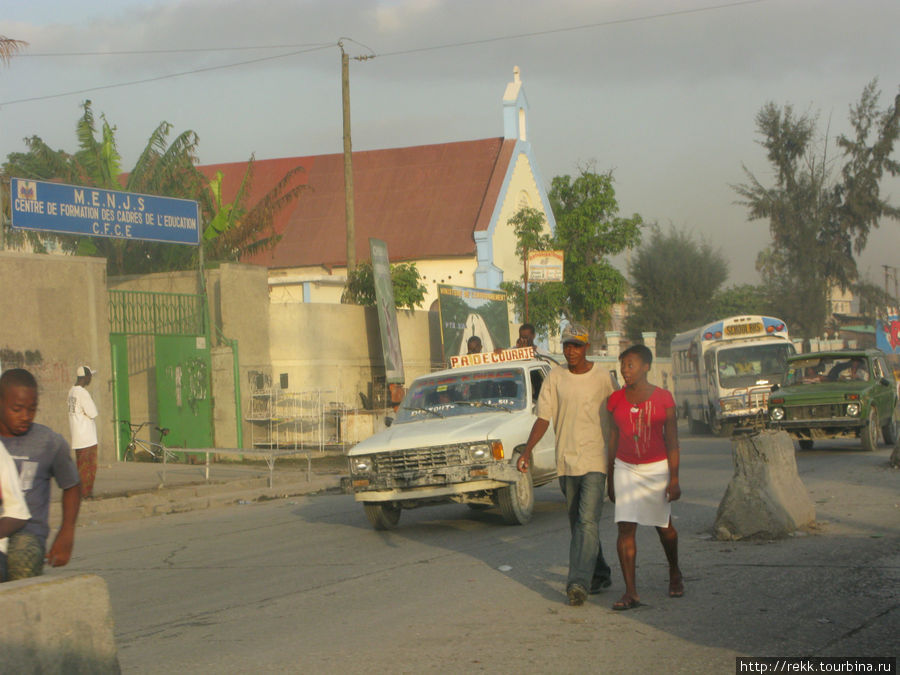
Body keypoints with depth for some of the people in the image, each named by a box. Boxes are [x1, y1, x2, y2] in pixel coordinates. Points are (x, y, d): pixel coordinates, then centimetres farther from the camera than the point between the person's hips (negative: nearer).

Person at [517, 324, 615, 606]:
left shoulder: (602, 378, -1)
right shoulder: (555, 377, 5)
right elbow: (543, 417, 4)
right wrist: (527, 451, -7)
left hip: (595, 459, -4)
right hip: (565, 459, 4)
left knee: (588, 521, -15)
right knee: (577, 523, 12)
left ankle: (579, 582, -22)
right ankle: (599, 575, 27)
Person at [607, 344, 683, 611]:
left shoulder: (663, 399, -4)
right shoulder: (616, 400, 2)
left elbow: (672, 441, -2)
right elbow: (613, 440, 8)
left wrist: (674, 478, -7)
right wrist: (610, 479, 9)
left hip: (657, 468, -1)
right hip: (626, 469, 1)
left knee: (663, 526, 13)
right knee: (625, 528, -11)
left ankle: (675, 574, 40)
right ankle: (631, 592, -12)